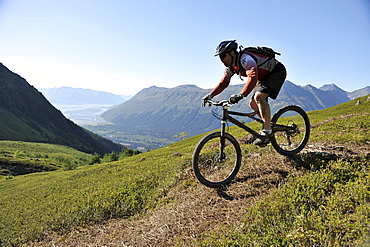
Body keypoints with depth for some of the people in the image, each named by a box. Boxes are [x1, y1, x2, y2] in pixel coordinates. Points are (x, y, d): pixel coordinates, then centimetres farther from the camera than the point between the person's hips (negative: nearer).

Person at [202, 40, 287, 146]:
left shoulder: (246, 59, -32)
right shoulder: (231, 66, -4)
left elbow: (252, 78, -47)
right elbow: (223, 83, 0)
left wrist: (240, 95, -60)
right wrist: (210, 95, -12)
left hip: (277, 72, -9)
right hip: (264, 76, 9)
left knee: (258, 97, -28)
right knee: (253, 104, 1)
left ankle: (267, 131, -23)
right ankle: (268, 125, 19)